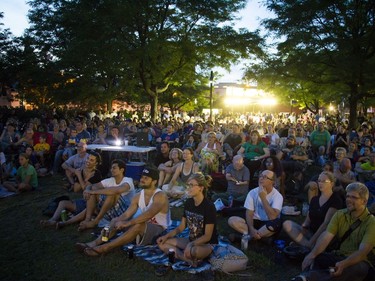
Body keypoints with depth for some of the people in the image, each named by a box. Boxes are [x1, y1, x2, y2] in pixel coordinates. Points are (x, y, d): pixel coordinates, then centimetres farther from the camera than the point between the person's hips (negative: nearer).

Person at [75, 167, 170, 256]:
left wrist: (127, 223, -39)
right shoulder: (138, 196, 3)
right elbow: (126, 214, -3)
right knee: (115, 220, -2)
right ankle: (95, 242, -19)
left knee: (139, 225, -36)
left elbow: (148, 214, -35)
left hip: (158, 230, -8)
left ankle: (104, 248, -33)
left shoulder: (160, 196, -20)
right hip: (143, 228, 8)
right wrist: (117, 223, -21)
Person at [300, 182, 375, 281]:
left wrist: (343, 264, -39)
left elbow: (363, 251, -20)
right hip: (338, 256, 5)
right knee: (312, 258, -22)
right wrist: (312, 254, -26)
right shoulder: (340, 214, 6)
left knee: (359, 268, -39)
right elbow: (326, 236, -8)